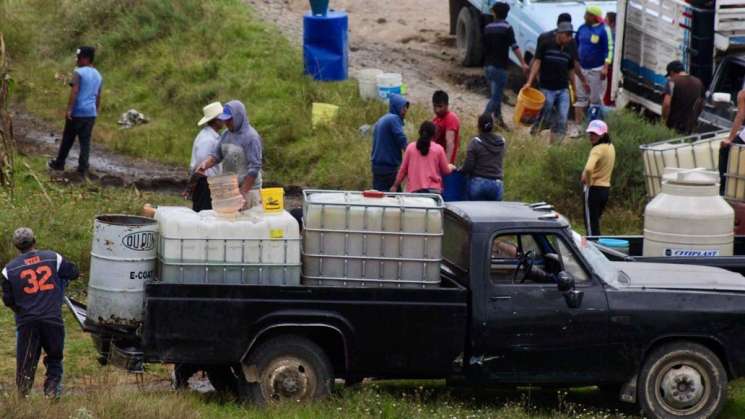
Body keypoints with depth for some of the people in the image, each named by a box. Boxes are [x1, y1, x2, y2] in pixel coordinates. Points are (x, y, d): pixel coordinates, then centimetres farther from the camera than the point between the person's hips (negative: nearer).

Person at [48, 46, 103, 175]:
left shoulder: (78, 72, -10)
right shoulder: (98, 75, 12)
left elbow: (74, 92, -19)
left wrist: (69, 109, -20)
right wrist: (97, 110, 26)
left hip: (77, 112, -5)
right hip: (91, 114, 5)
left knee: (68, 139, 9)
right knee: (85, 141, 5)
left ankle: (59, 163, 21)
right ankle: (83, 168, 1)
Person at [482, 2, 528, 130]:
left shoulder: (488, 28, 7)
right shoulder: (507, 28, -11)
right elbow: (515, 47, -15)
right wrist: (523, 63, -11)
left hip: (488, 65, 6)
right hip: (499, 66, -6)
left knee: (496, 95, 19)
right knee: (496, 96, -5)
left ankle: (499, 120, 26)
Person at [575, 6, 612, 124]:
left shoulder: (603, 30, -11)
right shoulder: (582, 28, 8)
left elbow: (609, 49, -12)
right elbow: (575, 46, 18)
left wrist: (605, 67, -19)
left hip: (596, 70, -6)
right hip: (581, 69, 6)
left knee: (596, 98, 1)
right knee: (580, 97, 9)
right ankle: (578, 122, 13)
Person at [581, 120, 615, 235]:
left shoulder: (597, 149, -20)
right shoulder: (610, 147, 8)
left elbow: (589, 168, -37)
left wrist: (587, 180, -16)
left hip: (594, 189, -8)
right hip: (606, 188, 8)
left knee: (591, 224, -3)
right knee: (596, 222, 19)